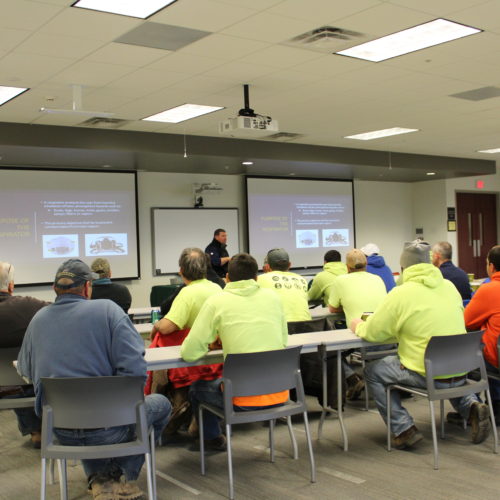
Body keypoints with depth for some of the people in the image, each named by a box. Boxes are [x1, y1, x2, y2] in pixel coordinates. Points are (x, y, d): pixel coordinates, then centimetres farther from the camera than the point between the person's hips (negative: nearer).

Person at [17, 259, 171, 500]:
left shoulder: (38, 318, 4)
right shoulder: (107, 310, -9)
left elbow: (24, 369, 17)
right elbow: (135, 370, -17)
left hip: (59, 430, 5)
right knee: (161, 403, 22)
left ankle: (100, 479, 19)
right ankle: (122, 474, 15)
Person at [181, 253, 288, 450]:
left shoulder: (216, 302, -6)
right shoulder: (273, 297, 4)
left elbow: (189, 352, -6)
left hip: (245, 398, -4)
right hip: (279, 394, 4)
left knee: (197, 389, 28)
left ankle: (213, 438, 46)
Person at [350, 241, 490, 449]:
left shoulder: (401, 294, -12)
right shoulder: (449, 286, 6)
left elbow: (371, 333, -8)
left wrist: (358, 326, 14)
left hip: (427, 375, -6)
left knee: (372, 371, 12)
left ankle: (404, 429, 6)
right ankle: (470, 405, 13)